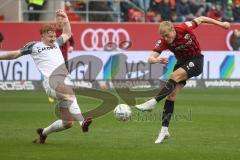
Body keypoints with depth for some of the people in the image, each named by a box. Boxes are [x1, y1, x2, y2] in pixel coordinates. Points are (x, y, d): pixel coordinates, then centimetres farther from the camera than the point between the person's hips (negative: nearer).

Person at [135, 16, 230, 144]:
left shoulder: (184, 28, -24)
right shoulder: (163, 42, -17)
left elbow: (201, 19, -7)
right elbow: (151, 58, -25)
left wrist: (220, 24, -2)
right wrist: (156, 60, -49)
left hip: (196, 61, -4)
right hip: (182, 62, 4)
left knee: (175, 76, -30)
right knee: (172, 94, -7)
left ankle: (152, 102, -33)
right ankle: (164, 129, -4)